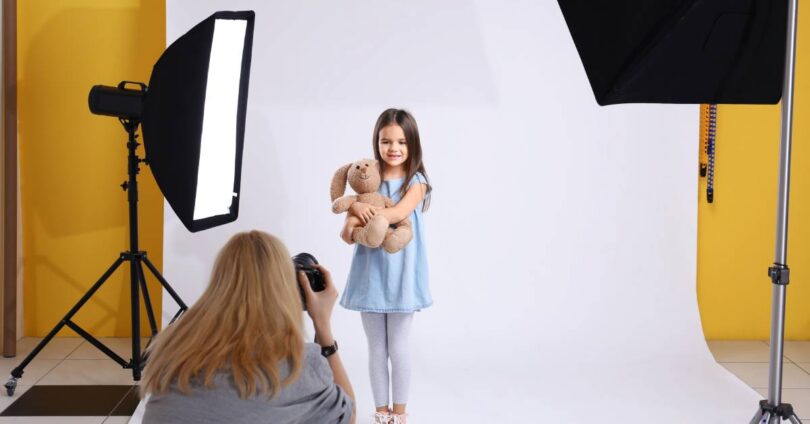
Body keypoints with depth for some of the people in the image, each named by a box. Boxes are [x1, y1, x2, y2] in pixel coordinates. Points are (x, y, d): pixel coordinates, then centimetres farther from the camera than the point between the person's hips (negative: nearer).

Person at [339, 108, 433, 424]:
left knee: (398, 346, 4)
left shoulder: (416, 181, -3)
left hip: (401, 273, -3)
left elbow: (400, 212, -21)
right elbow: (352, 220, -5)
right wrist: (351, 223, -27)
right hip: (370, 272, 3)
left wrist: (363, 212, -24)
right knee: (376, 347, 10)